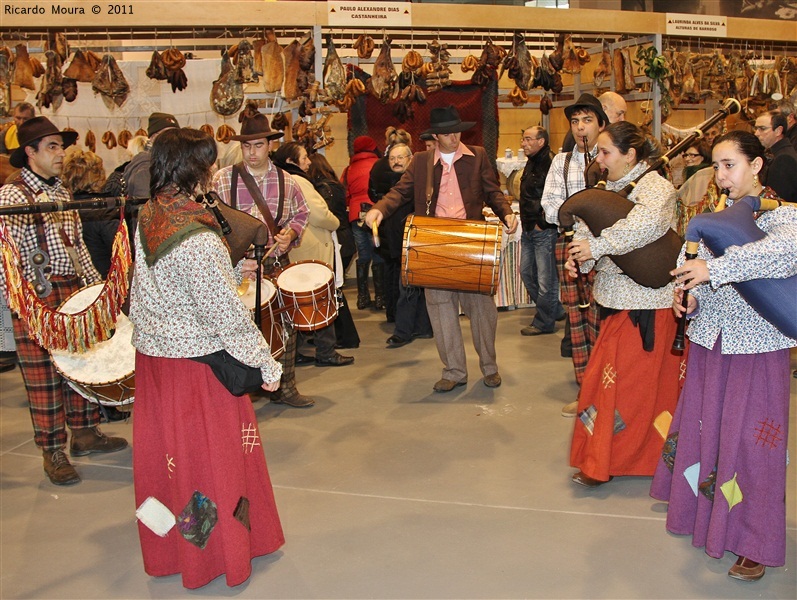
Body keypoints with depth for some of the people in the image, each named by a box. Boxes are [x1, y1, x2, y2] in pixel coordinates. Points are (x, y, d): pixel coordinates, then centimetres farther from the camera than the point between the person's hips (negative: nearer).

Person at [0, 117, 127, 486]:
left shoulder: (62, 192, 14)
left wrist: (96, 283, 14)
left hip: (74, 290, 7)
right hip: (36, 299, -7)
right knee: (44, 375, 1)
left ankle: (84, 433, 29)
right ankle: (53, 452, 12)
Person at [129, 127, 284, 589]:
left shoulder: (148, 218, -1)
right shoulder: (199, 240, -26)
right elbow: (227, 315, -22)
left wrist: (233, 273, 9)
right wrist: (266, 363, -12)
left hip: (152, 353, 8)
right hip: (196, 362, -8)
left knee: (168, 450, 21)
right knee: (211, 454, 10)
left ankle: (167, 548, 40)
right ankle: (217, 551, 28)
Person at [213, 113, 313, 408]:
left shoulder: (286, 181, 6)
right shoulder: (222, 179, -1)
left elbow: (301, 214, 17)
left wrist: (289, 234, -3)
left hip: (277, 262, 3)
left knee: (285, 325, 6)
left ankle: (284, 387, 20)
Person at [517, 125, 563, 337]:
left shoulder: (551, 164, -18)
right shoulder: (531, 163, 13)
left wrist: (542, 223, -15)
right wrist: (527, 222, 14)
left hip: (544, 231, -10)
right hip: (529, 230, 10)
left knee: (545, 279, 0)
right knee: (527, 273, 16)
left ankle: (544, 322, 13)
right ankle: (555, 310, 30)